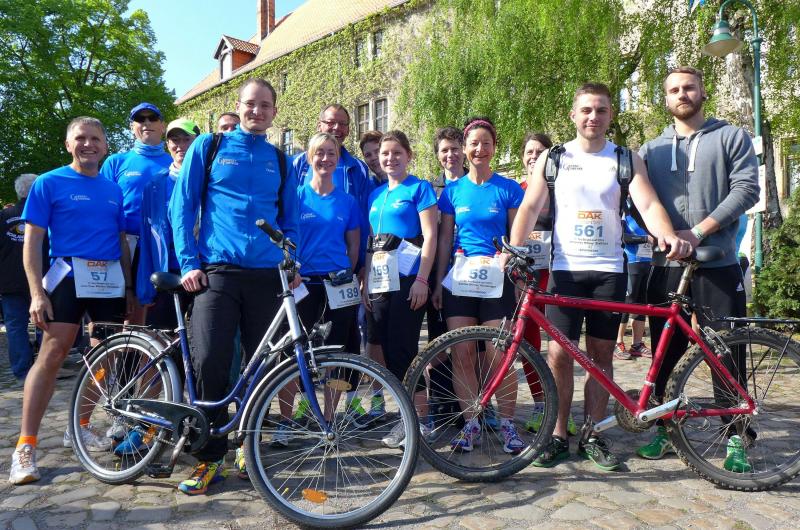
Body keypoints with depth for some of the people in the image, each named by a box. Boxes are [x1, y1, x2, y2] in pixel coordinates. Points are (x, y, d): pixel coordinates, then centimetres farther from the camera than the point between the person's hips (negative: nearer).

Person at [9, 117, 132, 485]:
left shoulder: (114, 190, 15)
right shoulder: (48, 183, 2)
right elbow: (32, 241, -3)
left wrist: (128, 287, 12)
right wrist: (37, 292, -11)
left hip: (110, 279, 5)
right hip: (68, 275, -4)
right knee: (52, 353, -10)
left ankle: (80, 426, 24)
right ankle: (25, 445, -2)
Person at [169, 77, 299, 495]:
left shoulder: (280, 161, 15)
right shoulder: (208, 147, 9)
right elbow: (182, 206, 6)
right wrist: (189, 264, -4)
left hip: (267, 275, 2)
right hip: (217, 271, -2)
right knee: (209, 362, -10)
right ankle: (209, 457, 6)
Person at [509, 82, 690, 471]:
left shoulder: (626, 160, 6)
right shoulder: (552, 158, 6)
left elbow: (648, 204, -6)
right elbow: (530, 207, -3)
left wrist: (668, 236, -27)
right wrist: (514, 249, -19)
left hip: (609, 270, 1)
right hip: (565, 269, -1)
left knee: (601, 354, 7)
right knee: (559, 354, -2)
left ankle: (592, 436, 19)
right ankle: (558, 436, 11)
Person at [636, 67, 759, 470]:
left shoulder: (731, 138, 6)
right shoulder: (652, 149, 15)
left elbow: (746, 189, -6)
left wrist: (699, 230, -15)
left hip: (718, 264, -3)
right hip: (667, 266, 3)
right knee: (665, 353, 8)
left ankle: (736, 439, 15)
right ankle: (663, 430, 21)